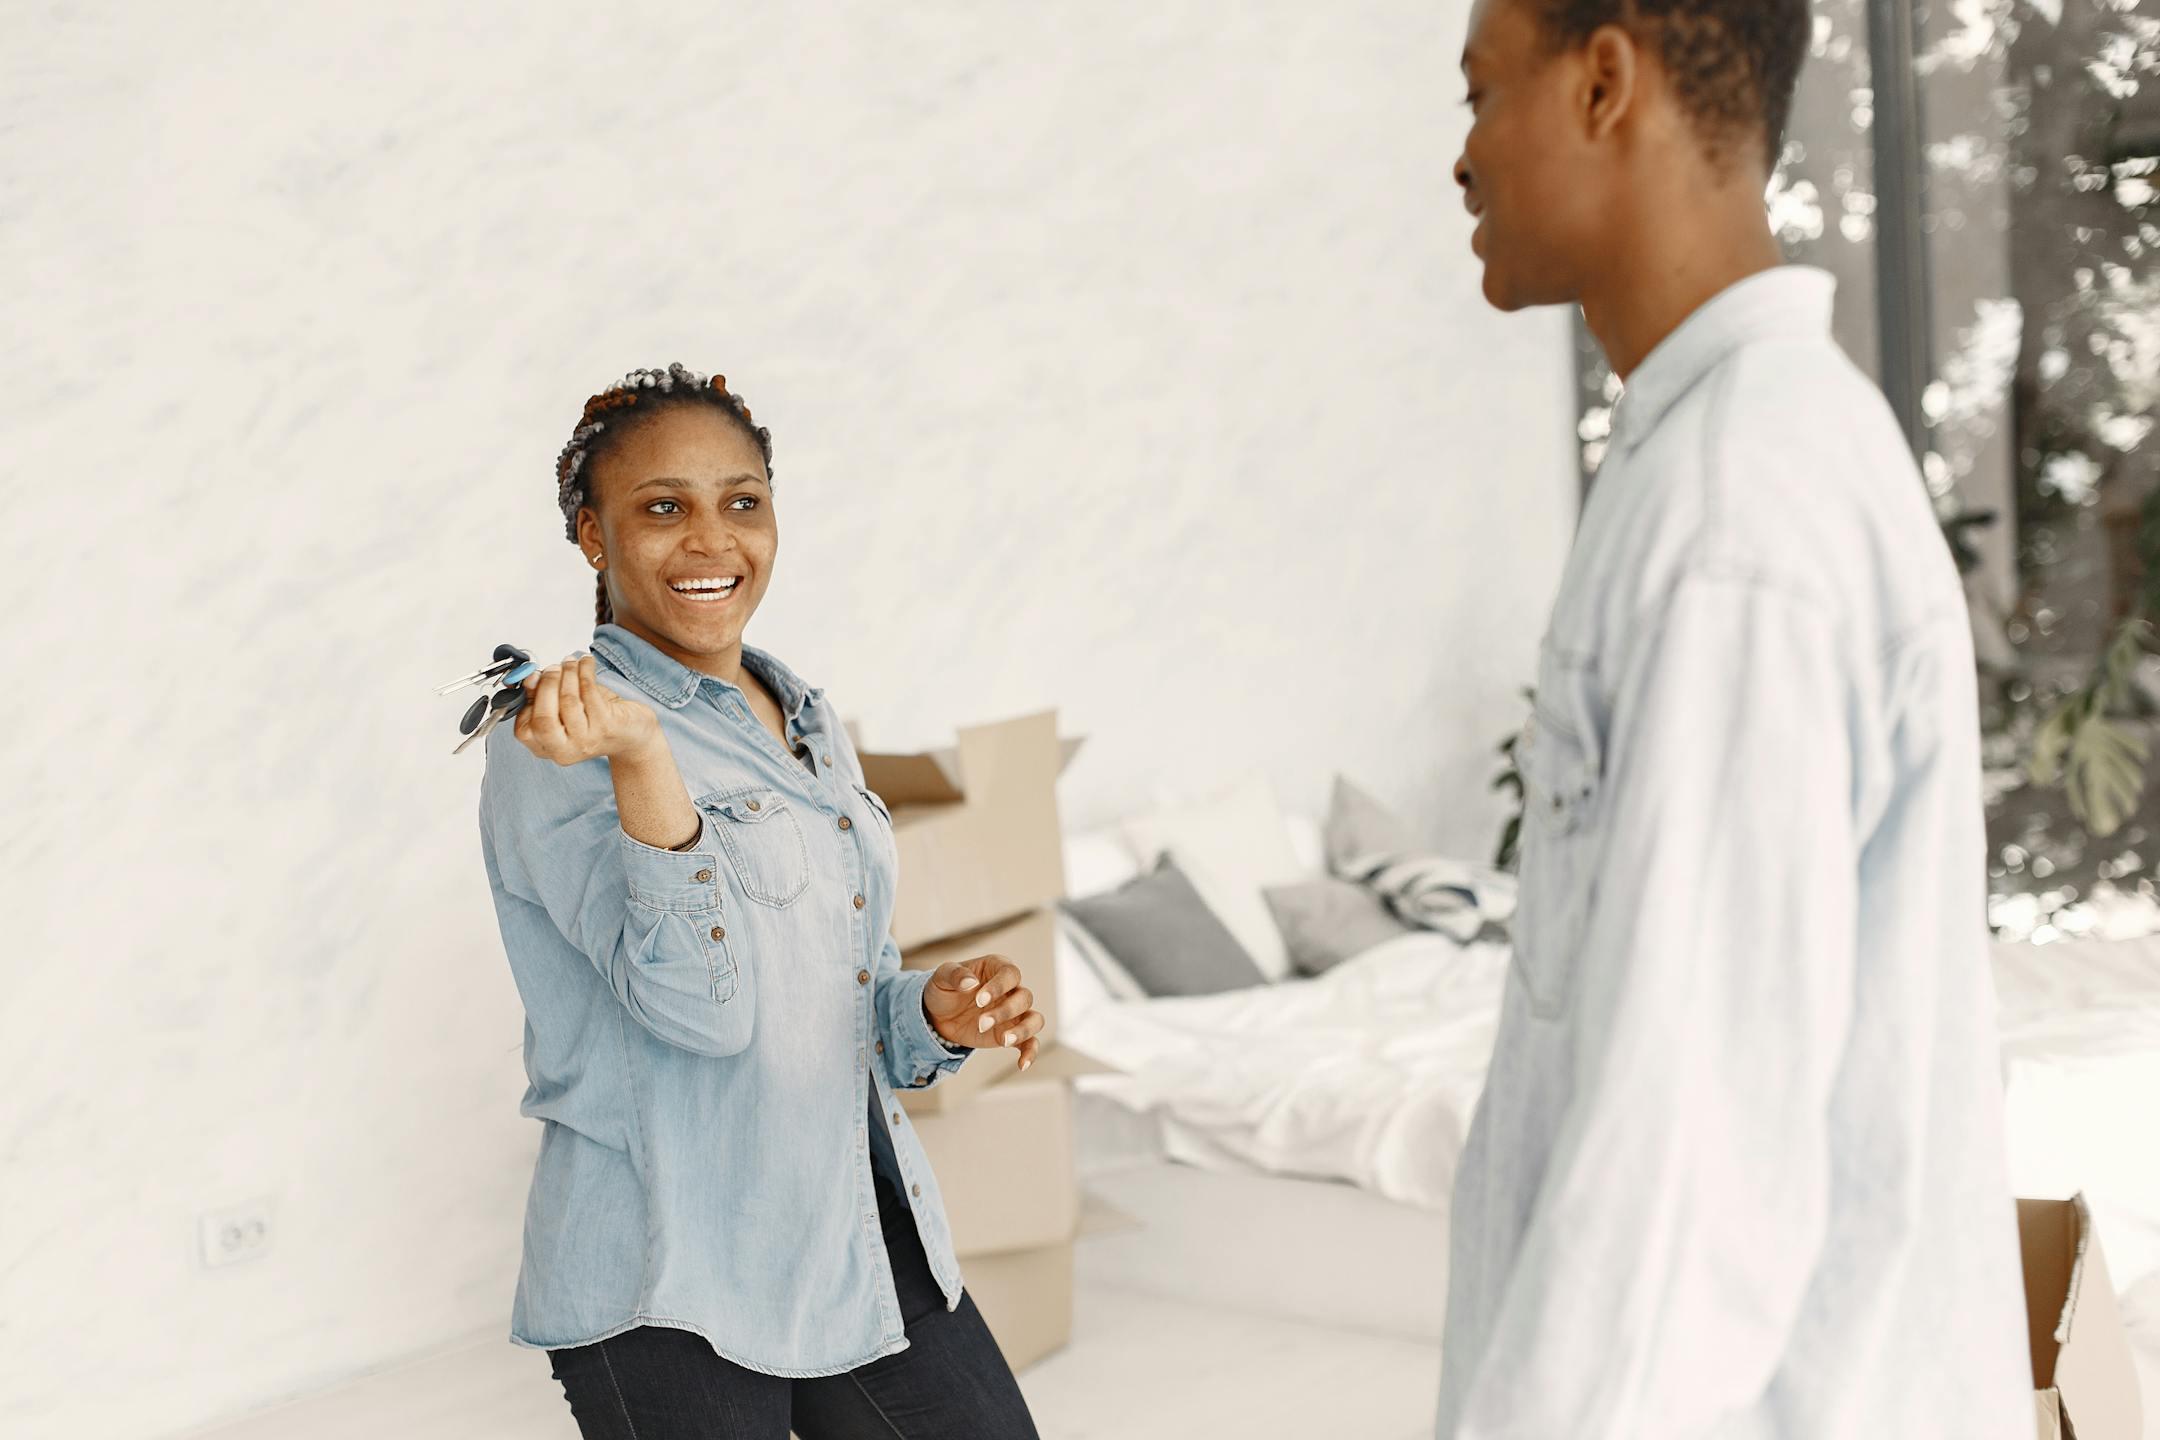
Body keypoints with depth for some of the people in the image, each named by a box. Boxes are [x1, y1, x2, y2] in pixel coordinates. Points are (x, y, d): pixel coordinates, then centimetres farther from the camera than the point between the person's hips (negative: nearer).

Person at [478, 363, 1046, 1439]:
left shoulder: (808, 725, 12)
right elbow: (698, 1002, -22)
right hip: (668, 1288, -7)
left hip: (868, 1230, 7)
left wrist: (935, 1012, -1)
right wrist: (638, 753, -31)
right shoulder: (554, 747, -12)